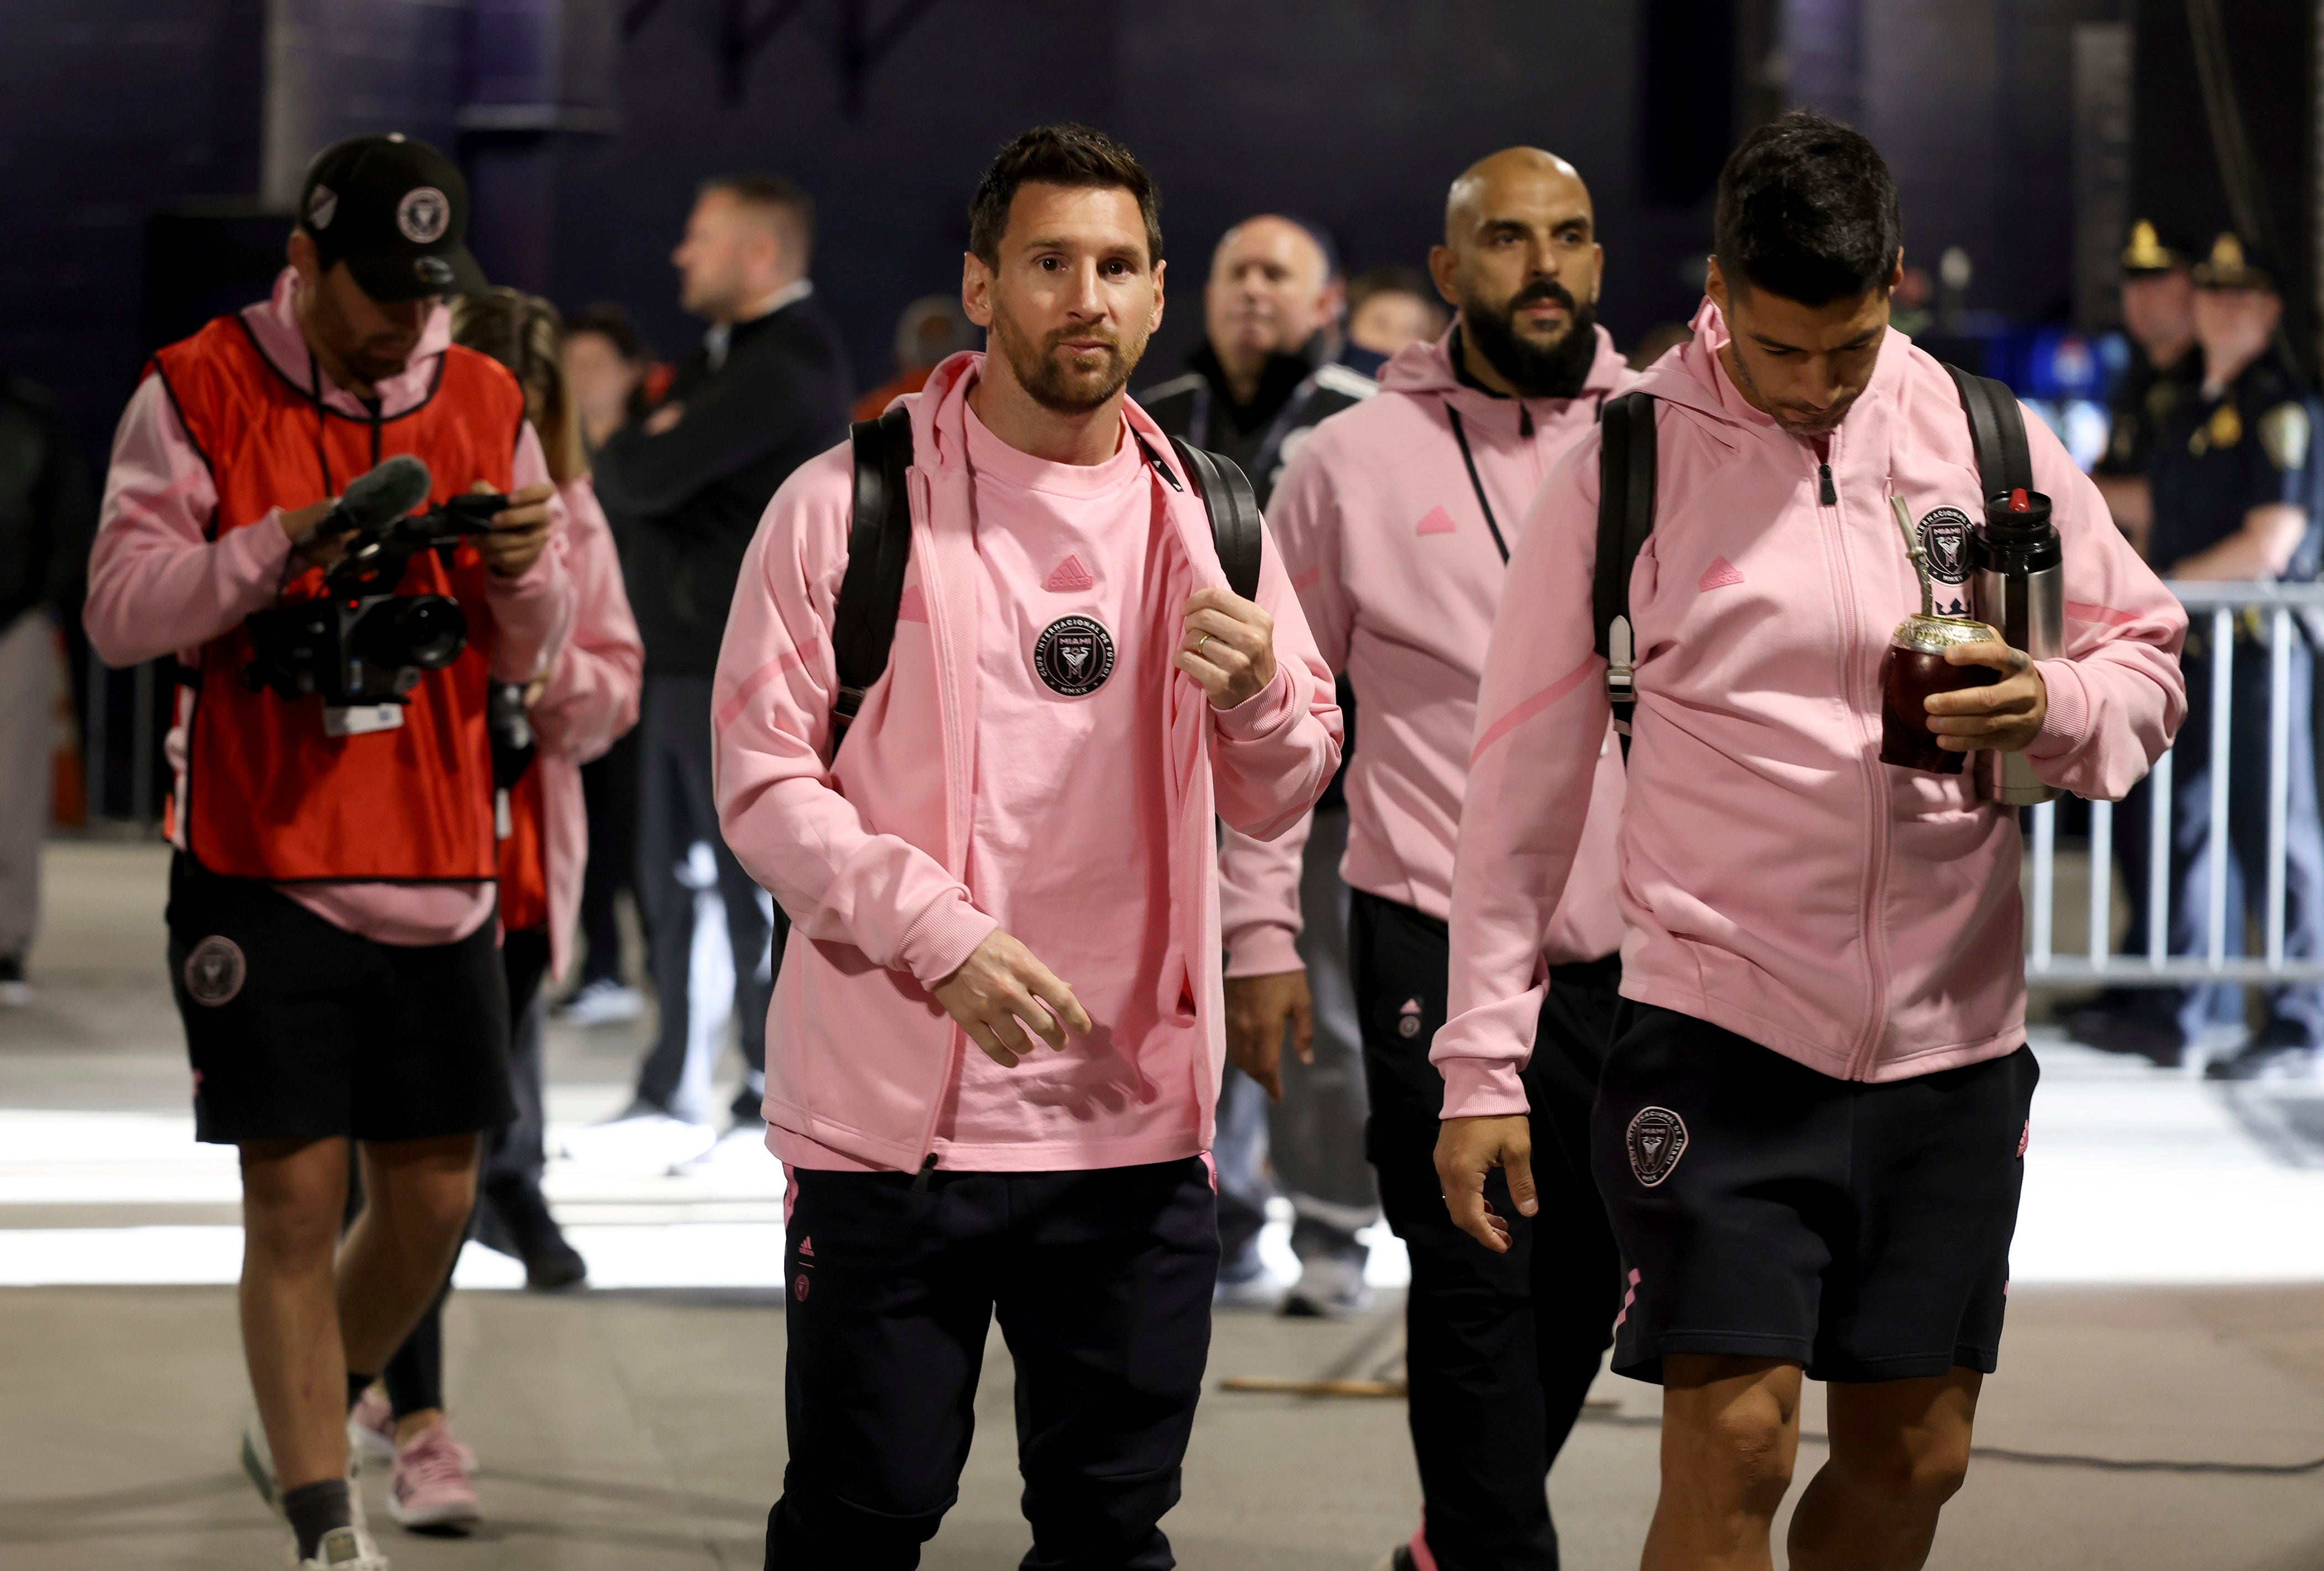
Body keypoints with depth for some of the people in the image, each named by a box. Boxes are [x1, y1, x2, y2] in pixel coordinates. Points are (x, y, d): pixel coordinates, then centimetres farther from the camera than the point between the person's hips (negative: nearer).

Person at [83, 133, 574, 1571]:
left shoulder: (485, 404, 10)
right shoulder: (199, 395, -2)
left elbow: (529, 657, 14)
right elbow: (121, 611, -8)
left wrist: (524, 575, -8)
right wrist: (281, 546, -20)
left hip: (440, 870, 4)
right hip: (262, 862, -4)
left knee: (434, 1195, 6)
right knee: (296, 1198, -5)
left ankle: (299, 1432, 31)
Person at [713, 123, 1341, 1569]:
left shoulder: (1201, 515, 9)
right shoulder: (852, 502, -2)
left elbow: (1280, 799, 9)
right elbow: (765, 779, -6)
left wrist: (1254, 695, -14)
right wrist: (943, 936, -19)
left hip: (1134, 1121, 3)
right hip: (894, 1112, -3)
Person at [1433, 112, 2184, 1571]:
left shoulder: (1991, 446, 2)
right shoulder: (1624, 468, -5)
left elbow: (2151, 658, 11)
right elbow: (1525, 782, -2)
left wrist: (2054, 707, -14)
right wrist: (1484, 1066, -5)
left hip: (1951, 1040, 4)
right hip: (1718, 1036, -4)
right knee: (1733, 1443, -12)